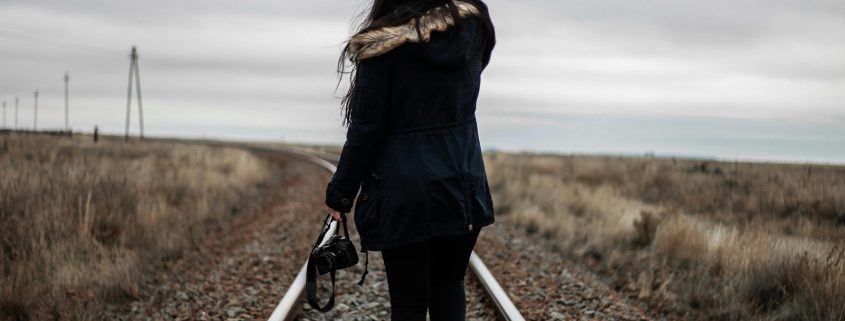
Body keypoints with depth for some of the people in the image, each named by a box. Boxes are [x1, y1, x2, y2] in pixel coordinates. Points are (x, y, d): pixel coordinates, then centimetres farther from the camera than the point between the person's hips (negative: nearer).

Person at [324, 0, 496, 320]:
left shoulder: (384, 43, -14)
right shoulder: (473, 26, -1)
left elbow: (366, 130, -11)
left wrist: (339, 193, -1)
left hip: (403, 191, -4)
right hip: (462, 185, 4)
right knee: (449, 284, 20)